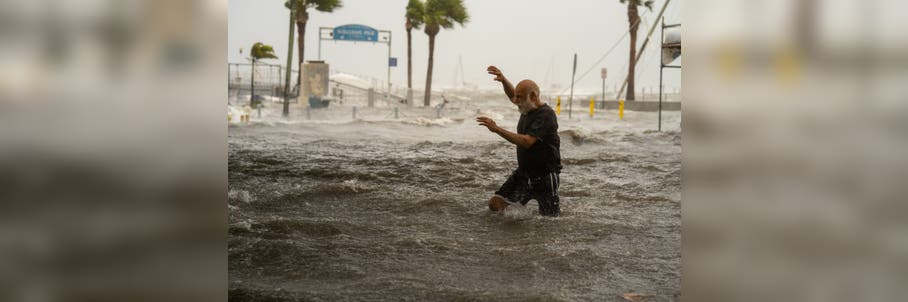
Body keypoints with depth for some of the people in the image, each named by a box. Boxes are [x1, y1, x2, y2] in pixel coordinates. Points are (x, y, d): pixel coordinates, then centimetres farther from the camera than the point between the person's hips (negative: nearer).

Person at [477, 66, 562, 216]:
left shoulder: (546, 115, -21)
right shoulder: (528, 108, 4)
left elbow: (526, 142, -31)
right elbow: (512, 95, 25)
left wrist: (496, 129, -33)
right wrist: (503, 80, 6)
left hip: (545, 177, -7)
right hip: (523, 173, 7)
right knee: (495, 204, -3)